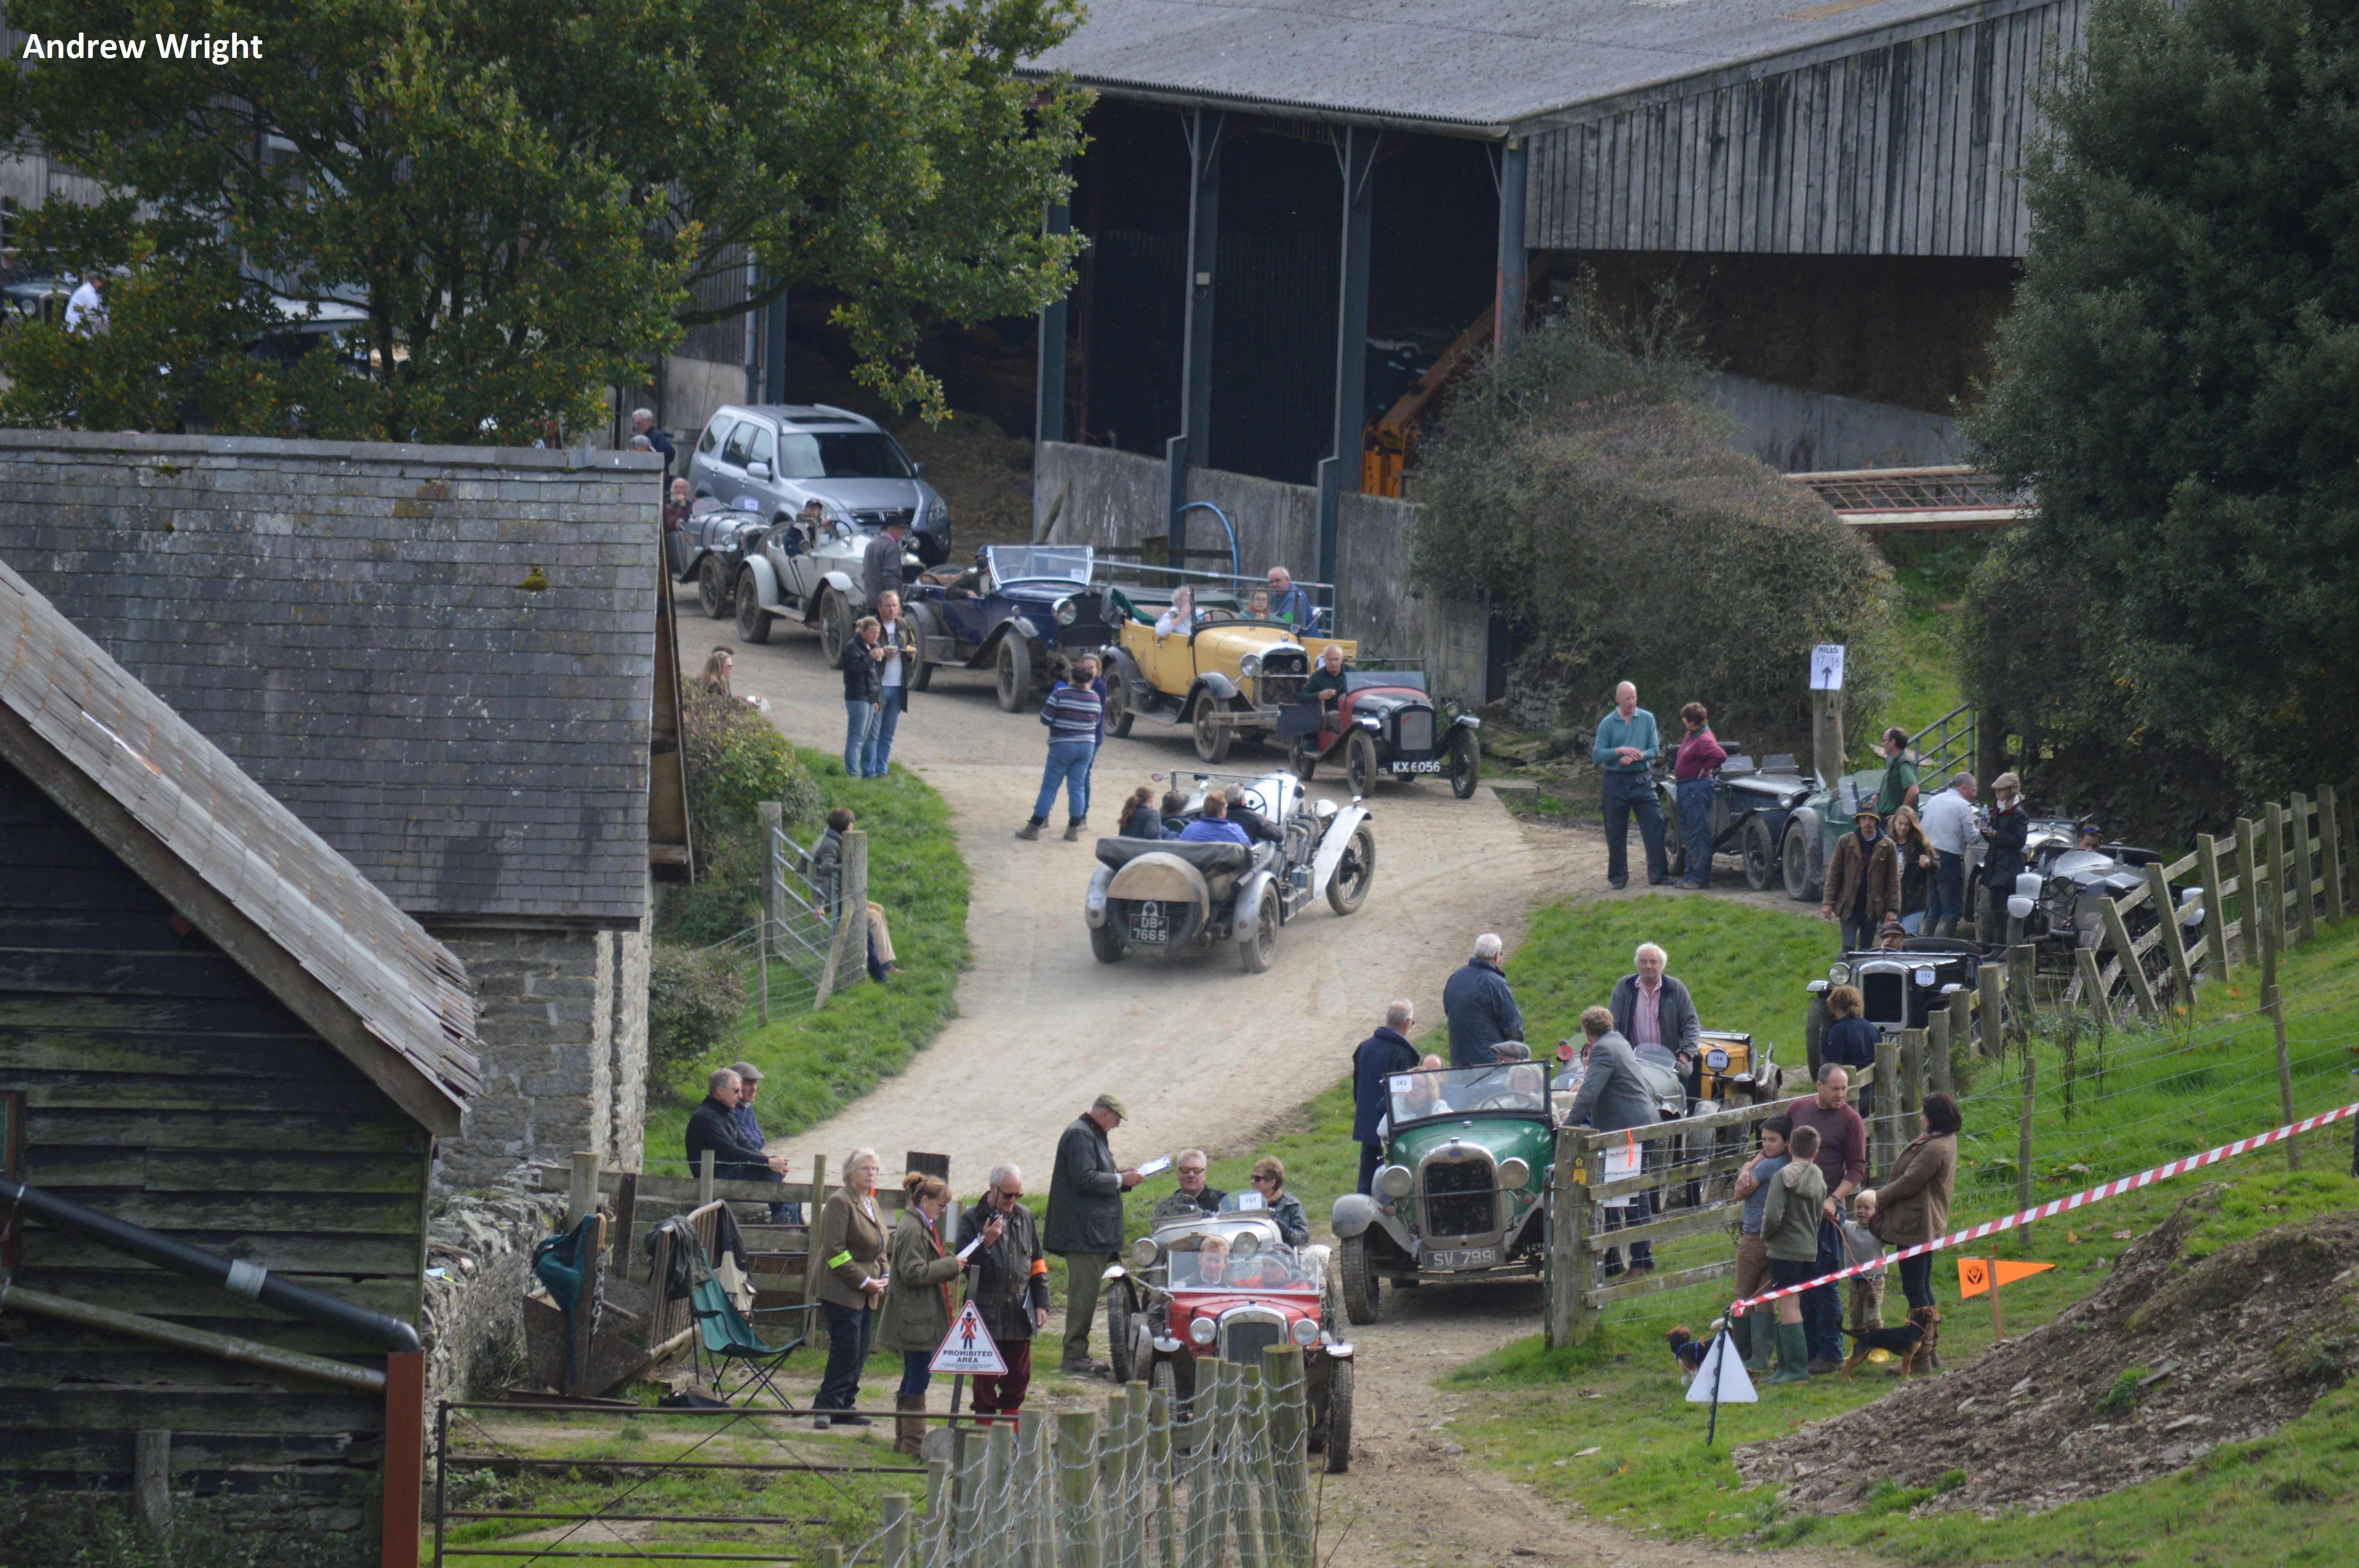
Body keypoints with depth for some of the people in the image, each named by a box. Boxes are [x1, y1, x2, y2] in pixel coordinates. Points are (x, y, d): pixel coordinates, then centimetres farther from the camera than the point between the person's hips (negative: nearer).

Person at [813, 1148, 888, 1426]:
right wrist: (863, 1281, -15)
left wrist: (883, 1277, 9)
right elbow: (835, 1250, -16)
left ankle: (844, 1406, 12)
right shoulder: (841, 1202, -11)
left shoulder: (871, 1203, 17)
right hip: (843, 1292, -9)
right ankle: (826, 1408, -7)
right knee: (847, 1349, -12)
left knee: (860, 1352, 7)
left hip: (867, 1293, 9)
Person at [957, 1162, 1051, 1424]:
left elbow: (1038, 1264, 16)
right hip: (986, 1313, -4)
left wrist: (1041, 1303, 10)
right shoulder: (973, 1220, -3)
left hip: (1020, 1314, 4)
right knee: (985, 1383, 0)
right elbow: (965, 1263, -8)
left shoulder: (1025, 1218, 10)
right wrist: (986, 1242, -24)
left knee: (1018, 1378, 9)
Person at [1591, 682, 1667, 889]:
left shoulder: (1647, 719, 4)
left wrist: (1636, 757, -18)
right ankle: (1618, 877, 14)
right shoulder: (1607, 724, 1)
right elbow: (1597, 755, -4)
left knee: (1654, 826, -6)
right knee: (1616, 833, 4)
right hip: (1616, 782, -1)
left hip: (1642, 780, 1)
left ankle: (1659, 874, -3)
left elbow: (1655, 749, 0)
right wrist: (1620, 751, -18)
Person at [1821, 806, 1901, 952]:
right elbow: (1834, 874, 3)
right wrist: (1829, 902, -3)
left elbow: (1893, 881, 2)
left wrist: (1892, 909, -4)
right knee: (1849, 948, -10)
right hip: (1849, 907, -1)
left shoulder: (1887, 846, 2)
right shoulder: (1845, 842, 2)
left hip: (1872, 908, 1)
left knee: (1865, 952, 7)